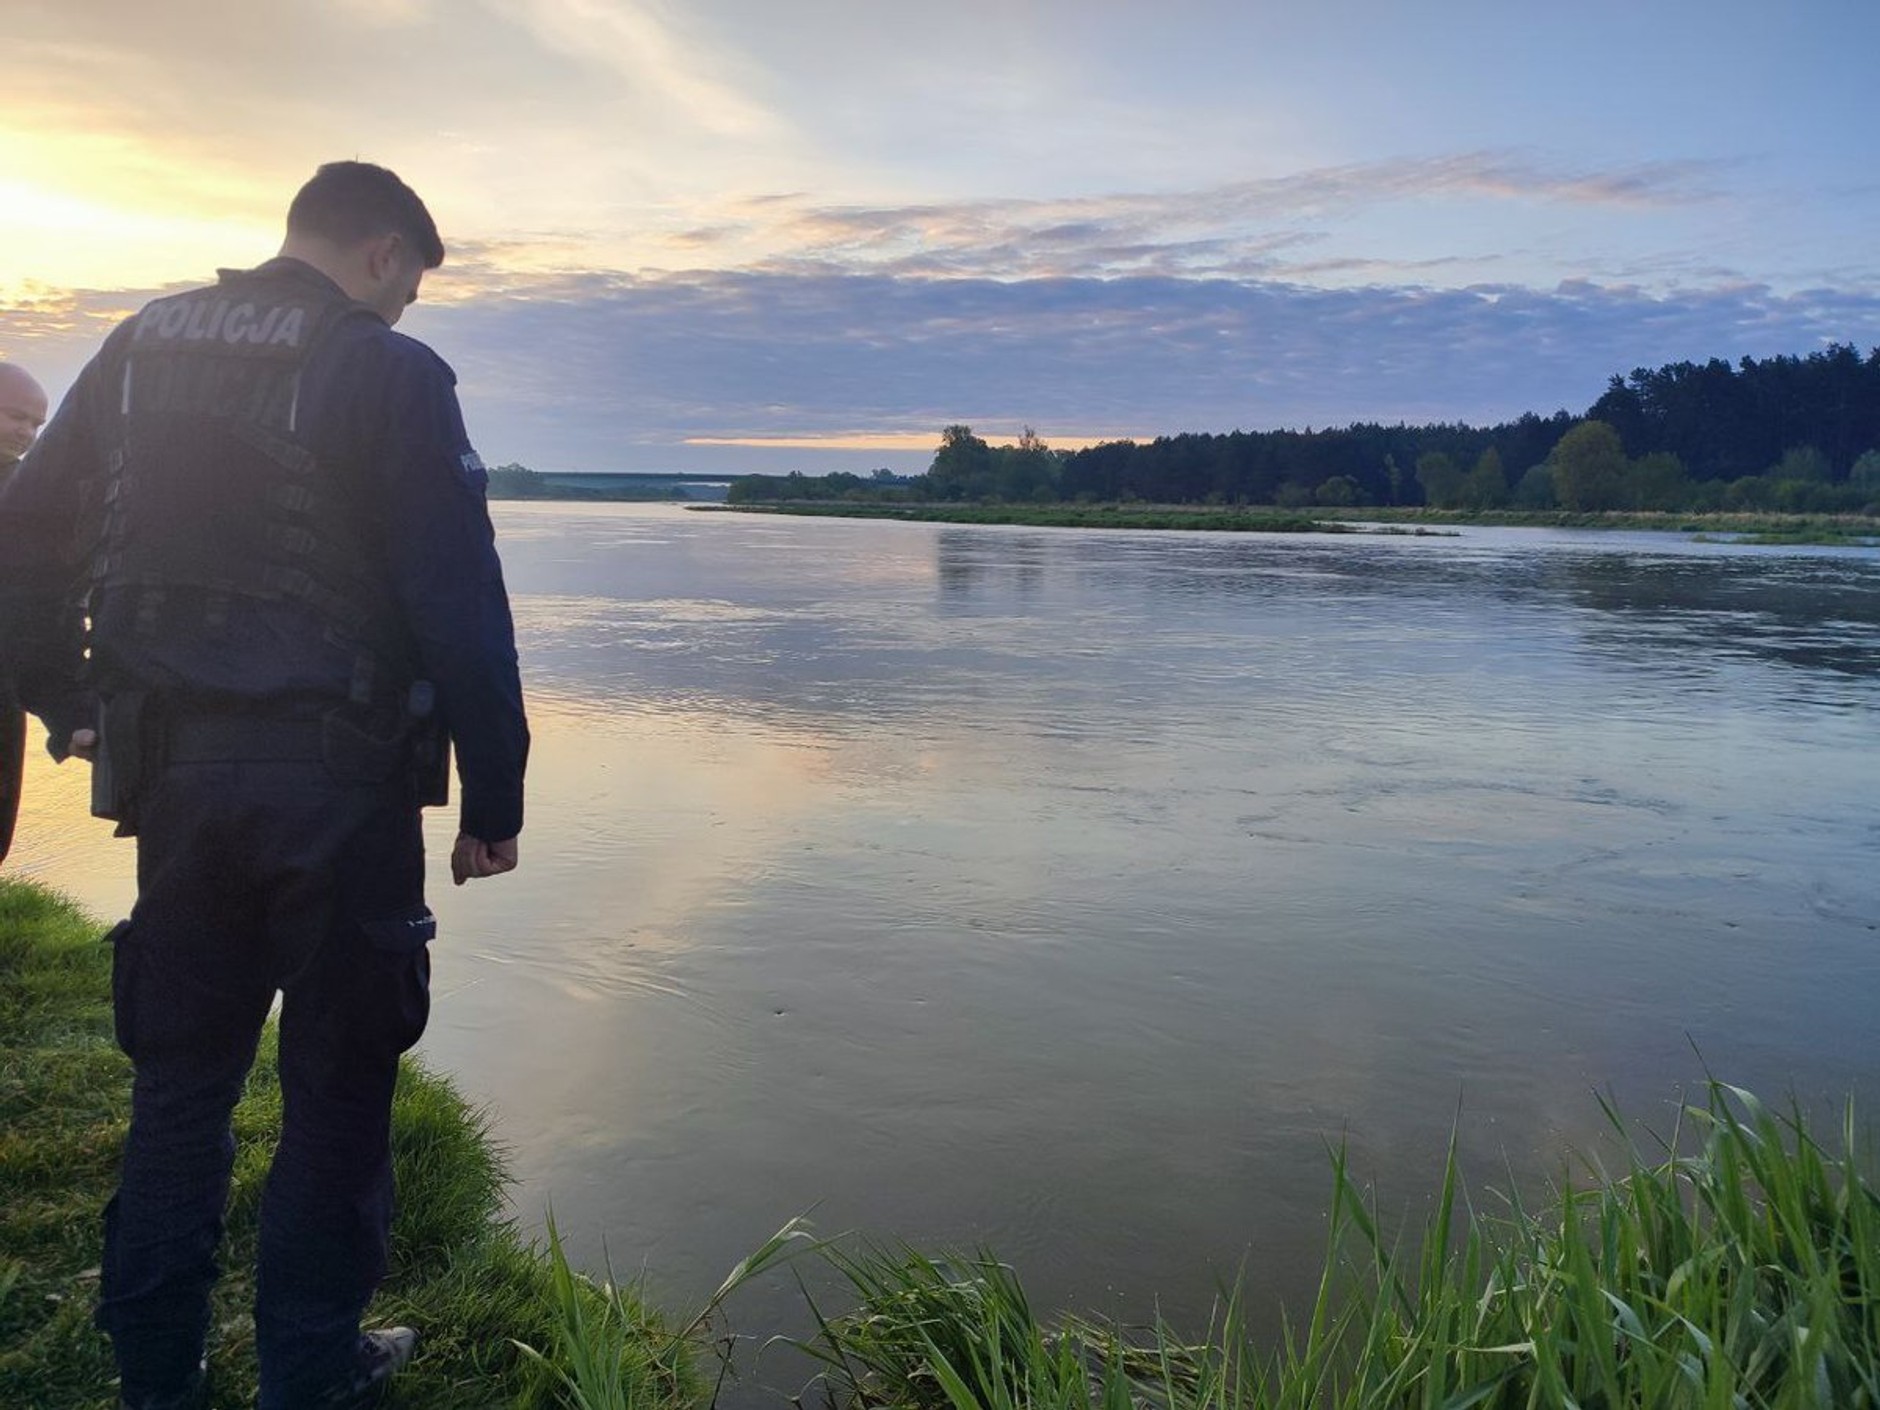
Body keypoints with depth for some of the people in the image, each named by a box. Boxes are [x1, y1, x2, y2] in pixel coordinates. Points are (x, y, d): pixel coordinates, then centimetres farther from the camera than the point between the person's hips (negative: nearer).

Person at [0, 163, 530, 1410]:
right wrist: (495, 798, -9)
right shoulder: (389, 373, -9)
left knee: (179, 1079, 17)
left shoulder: (140, 349, 9)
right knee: (336, 1087, 9)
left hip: (172, 772, 6)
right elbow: (461, 603, -15)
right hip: (336, 780, -5)